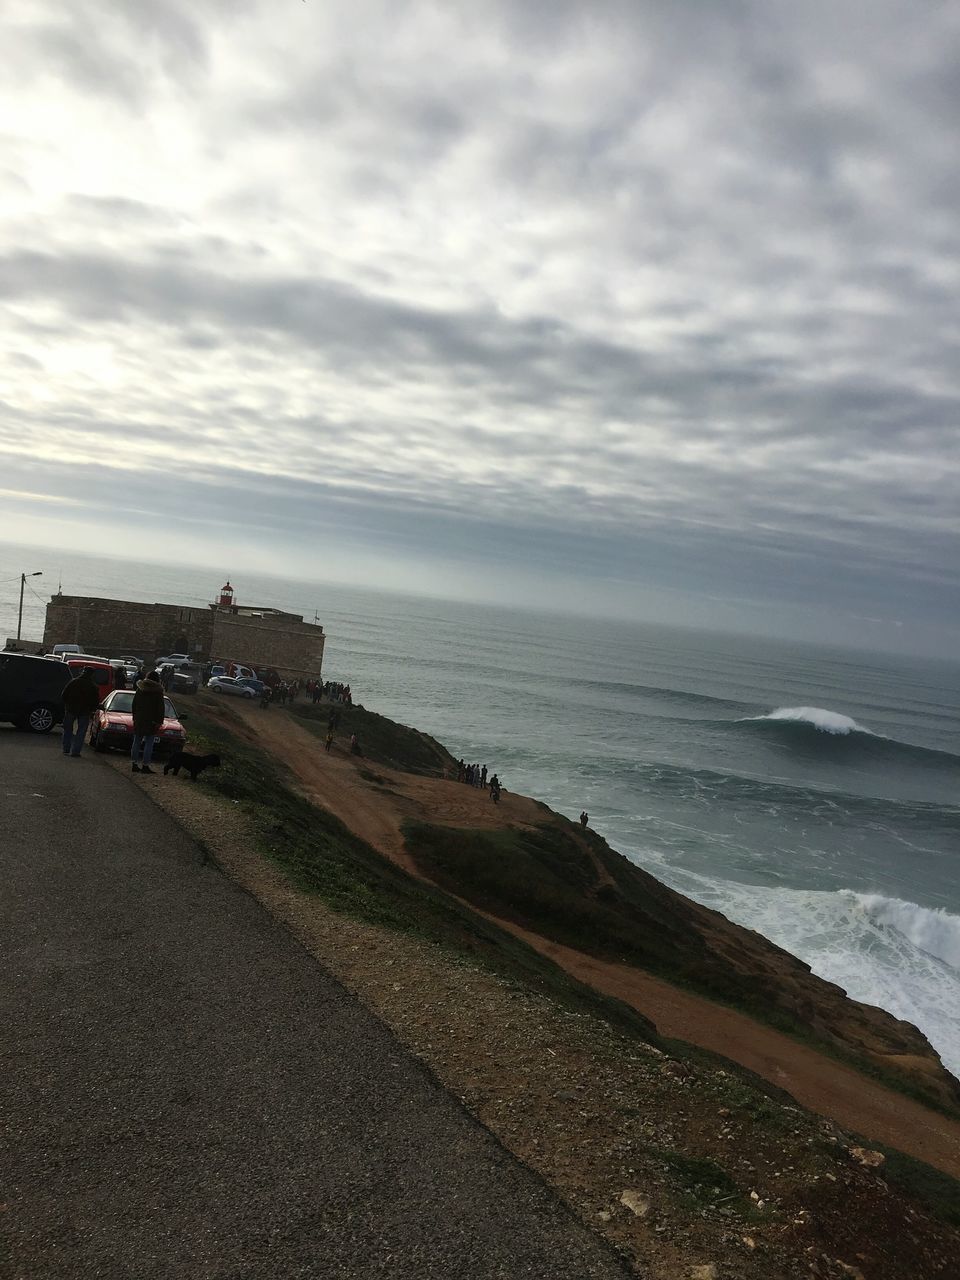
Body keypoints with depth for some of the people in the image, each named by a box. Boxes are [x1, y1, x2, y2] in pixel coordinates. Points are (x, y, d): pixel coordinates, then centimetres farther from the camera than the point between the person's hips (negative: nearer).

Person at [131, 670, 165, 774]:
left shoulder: (140, 689, 8)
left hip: (139, 720, 5)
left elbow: (134, 704, 13)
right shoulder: (157, 691, -8)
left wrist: (134, 717, 19)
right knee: (149, 743, -2)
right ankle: (145, 765, -3)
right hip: (151, 721, -5)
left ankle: (134, 764, 14)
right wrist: (159, 721, -5)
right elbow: (161, 708, -9)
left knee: (137, 742, 11)